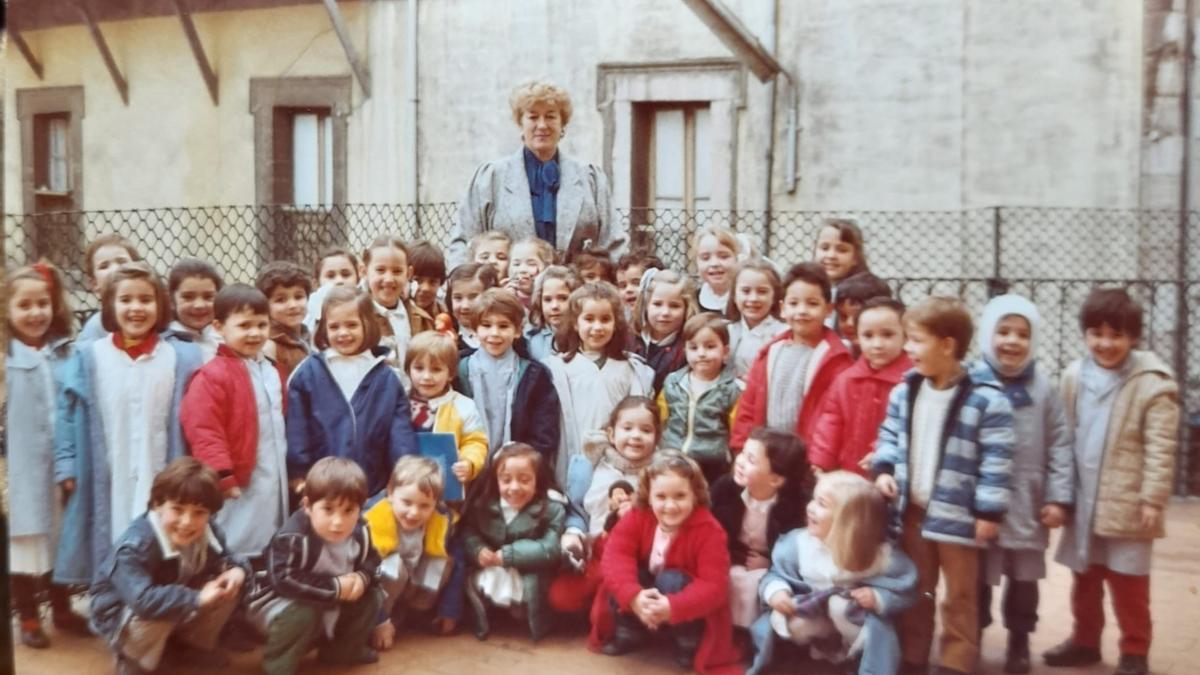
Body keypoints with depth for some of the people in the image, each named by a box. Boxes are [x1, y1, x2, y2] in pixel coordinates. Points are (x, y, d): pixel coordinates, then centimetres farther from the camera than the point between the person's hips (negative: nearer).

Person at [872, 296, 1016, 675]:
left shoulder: (985, 400, -16)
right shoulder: (904, 392, 2)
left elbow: (997, 459, -15)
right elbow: (890, 436, 14)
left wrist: (989, 511, -15)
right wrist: (884, 470, -3)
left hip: (956, 515, -5)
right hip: (911, 510, 5)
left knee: (960, 596, 10)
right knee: (914, 590, 18)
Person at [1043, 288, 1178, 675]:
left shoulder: (1152, 383, -13)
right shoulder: (1074, 377, 2)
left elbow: (1161, 448, -13)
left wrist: (1153, 499, -16)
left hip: (1126, 504, -5)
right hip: (1082, 501, 5)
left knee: (1128, 583, 6)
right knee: (1084, 578, 18)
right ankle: (1085, 640, 33)